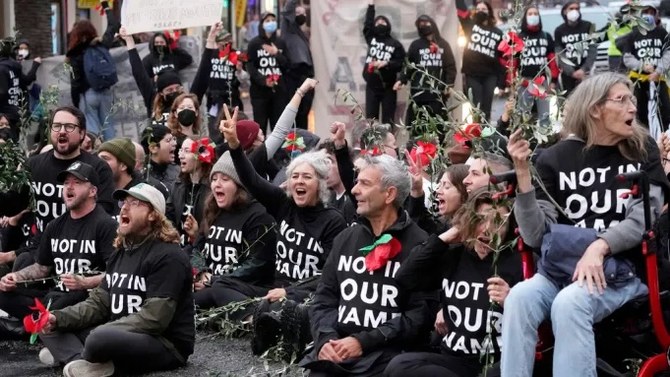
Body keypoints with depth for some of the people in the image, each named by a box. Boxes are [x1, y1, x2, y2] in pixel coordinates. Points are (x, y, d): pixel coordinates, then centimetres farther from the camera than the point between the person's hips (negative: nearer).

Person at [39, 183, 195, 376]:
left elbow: (154, 318, -22)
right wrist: (58, 318, -7)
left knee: (100, 339, -39)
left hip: (165, 345, -9)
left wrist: (99, 335, -23)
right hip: (123, 337, 9)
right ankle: (89, 360, -22)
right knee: (50, 327, 4)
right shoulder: (121, 252, 15)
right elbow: (99, 303, 11)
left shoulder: (168, 257, -14)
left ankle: (69, 351, -6)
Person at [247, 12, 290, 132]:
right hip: (260, 90, -3)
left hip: (279, 90, 3)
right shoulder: (254, 43, 1)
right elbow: (250, 67, -5)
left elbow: (287, 65, 7)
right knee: (260, 125, -2)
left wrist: (277, 53, -9)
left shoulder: (281, 42, 10)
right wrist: (264, 81, -19)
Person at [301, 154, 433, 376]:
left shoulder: (418, 245, -2)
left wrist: (364, 341, -13)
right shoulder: (346, 238, 16)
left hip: (386, 354, -4)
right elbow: (323, 298, 15)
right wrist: (325, 338, -4)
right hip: (336, 349, 4)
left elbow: (420, 315, -8)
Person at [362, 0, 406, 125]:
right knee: (371, 118, 1)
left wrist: (386, 64, -18)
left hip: (388, 87, -2)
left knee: (388, 120, 0)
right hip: (372, 86, 2)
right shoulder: (371, 38, 10)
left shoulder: (395, 44, 1)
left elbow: (401, 65, -4)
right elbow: (367, 24, 4)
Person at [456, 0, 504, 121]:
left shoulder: (497, 33, 9)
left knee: (486, 108, 3)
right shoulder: (470, 25, 8)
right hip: (472, 74, -1)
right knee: (476, 107, -2)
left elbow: (502, 57, 6)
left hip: (490, 75, 1)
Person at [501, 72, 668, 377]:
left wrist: (599, 247, -24)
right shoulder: (556, 158, 5)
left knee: (569, 304, -34)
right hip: (562, 268, 2)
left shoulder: (642, 151, 6)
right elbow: (536, 236, -1)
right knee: (519, 297, -31)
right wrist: (523, 173, -12)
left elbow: (643, 218, -5)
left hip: (624, 269, -1)